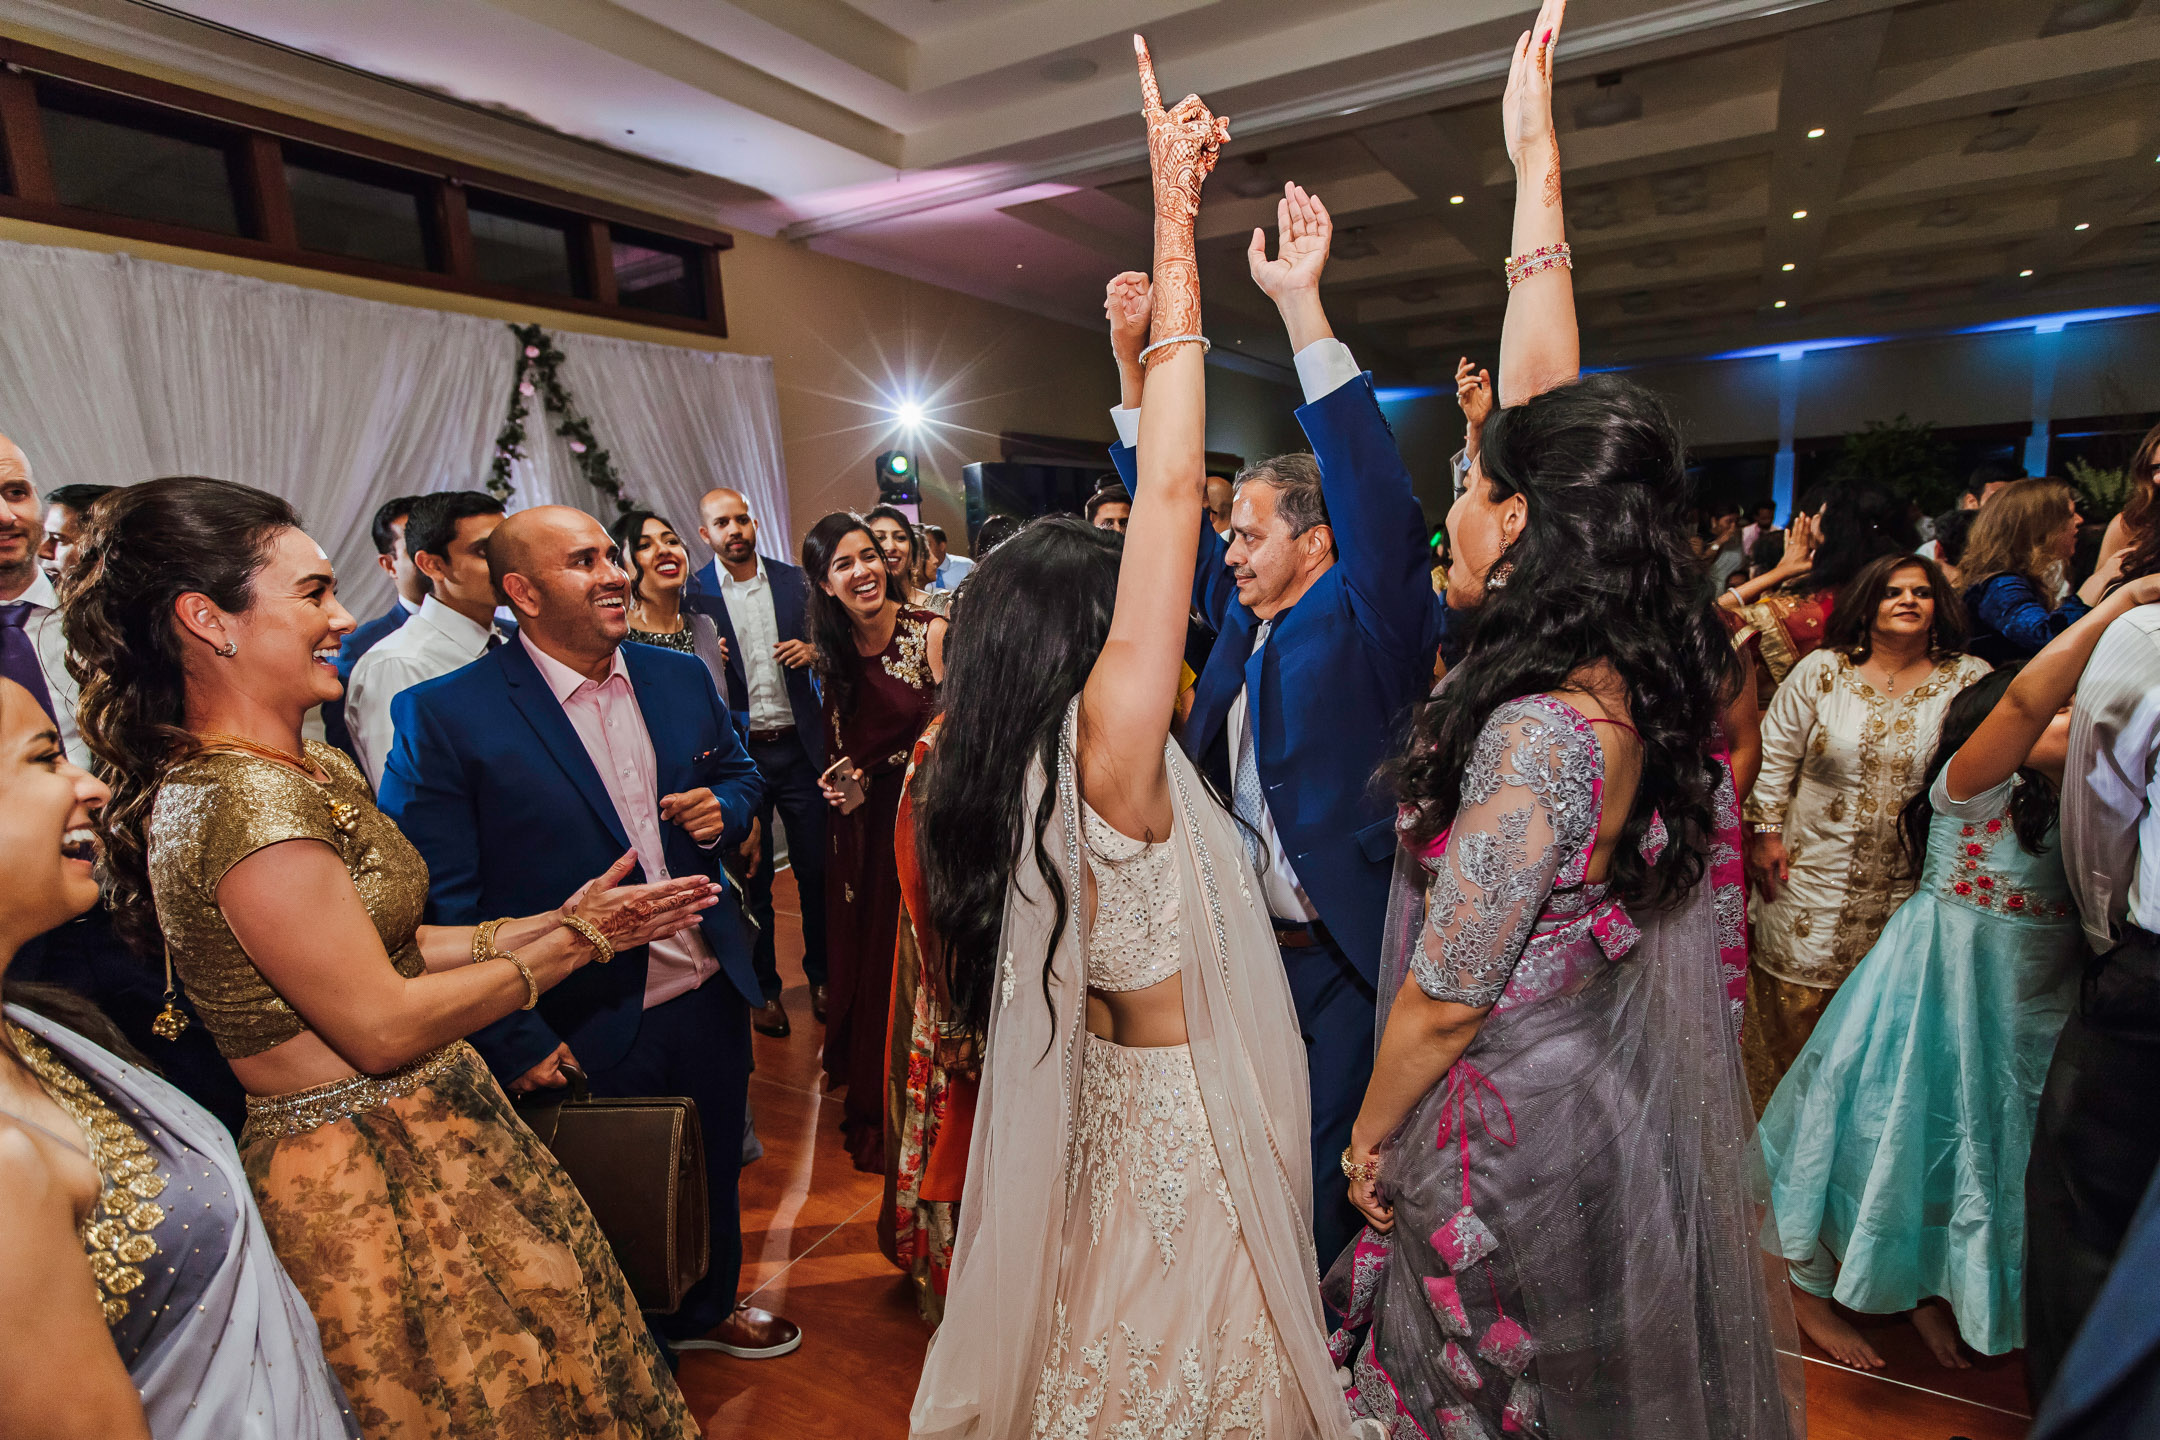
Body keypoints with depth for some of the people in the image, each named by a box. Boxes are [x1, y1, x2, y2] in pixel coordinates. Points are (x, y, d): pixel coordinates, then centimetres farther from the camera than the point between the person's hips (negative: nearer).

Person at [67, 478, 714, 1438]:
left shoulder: (310, 768, 5)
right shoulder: (244, 799, -25)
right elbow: (382, 1027, -23)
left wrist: (552, 922, 0)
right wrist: (569, 945, -15)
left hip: (421, 1136, 9)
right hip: (377, 1188, -8)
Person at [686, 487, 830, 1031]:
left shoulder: (794, 581, 6)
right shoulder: (692, 595, 0)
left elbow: (827, 649, 13)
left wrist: (812, 651, -8)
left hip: (800, 747, 2)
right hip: (738, 753, -1)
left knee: (816, 868, 7)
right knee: (752, 877, 9)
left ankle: (821, 975, 27)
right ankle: (765, 988, 25)